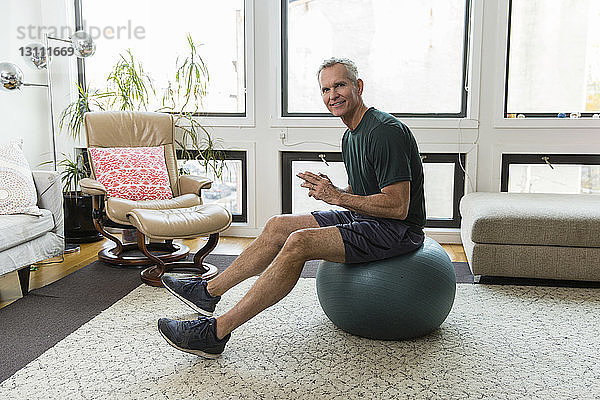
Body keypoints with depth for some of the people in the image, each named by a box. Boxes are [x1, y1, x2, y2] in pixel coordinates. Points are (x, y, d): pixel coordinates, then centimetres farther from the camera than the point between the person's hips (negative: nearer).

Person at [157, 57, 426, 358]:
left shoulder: (386, 131, -20)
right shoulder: (351, 136, 11)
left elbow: (398, 206, -24)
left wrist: (338, 197, -22)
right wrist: (329, 190, 0)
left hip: (396, 230, -10)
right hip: (366, 220, 10)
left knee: (300, 242, -27)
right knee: (279, 226, 3)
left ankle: (215, 333, -25)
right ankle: (208, 291, 12)